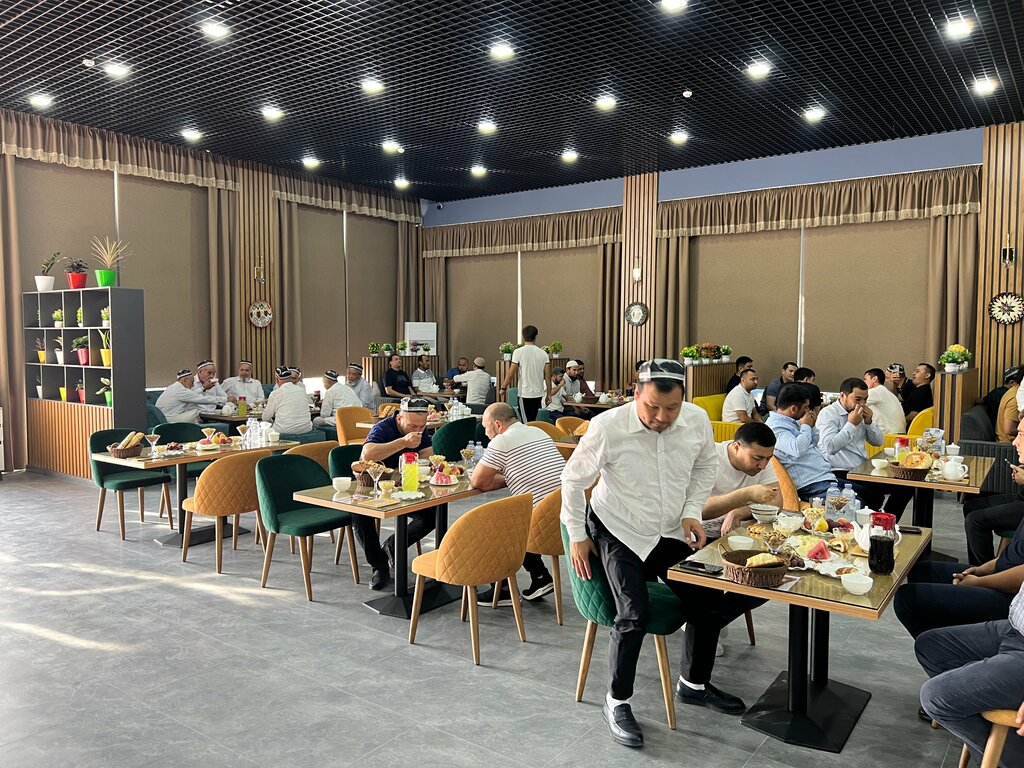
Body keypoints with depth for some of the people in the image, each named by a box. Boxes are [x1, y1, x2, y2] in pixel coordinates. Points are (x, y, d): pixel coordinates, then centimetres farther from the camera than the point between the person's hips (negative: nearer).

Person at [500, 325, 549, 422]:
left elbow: (511, 373, -8)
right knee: (533, 421, 16)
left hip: (525, 393, -4)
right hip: (539, 393, 4)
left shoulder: (518, 352, -8)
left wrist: (503, 388, 5)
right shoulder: (543, 353, 2)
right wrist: (548, 393, 11)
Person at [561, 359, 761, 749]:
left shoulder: (697, 420, -14)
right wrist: (577, 536, -5)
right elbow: (573, 479, -11)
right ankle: (616, 702, 8)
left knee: (707, 602, 4)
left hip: (673, 532, 5)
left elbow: (705, 467, 7)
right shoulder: (607, 427, -26)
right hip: (619, 533, -4)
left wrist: (692, 512, -5)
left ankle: (694, 684, 33)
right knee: (633, 616, -18)